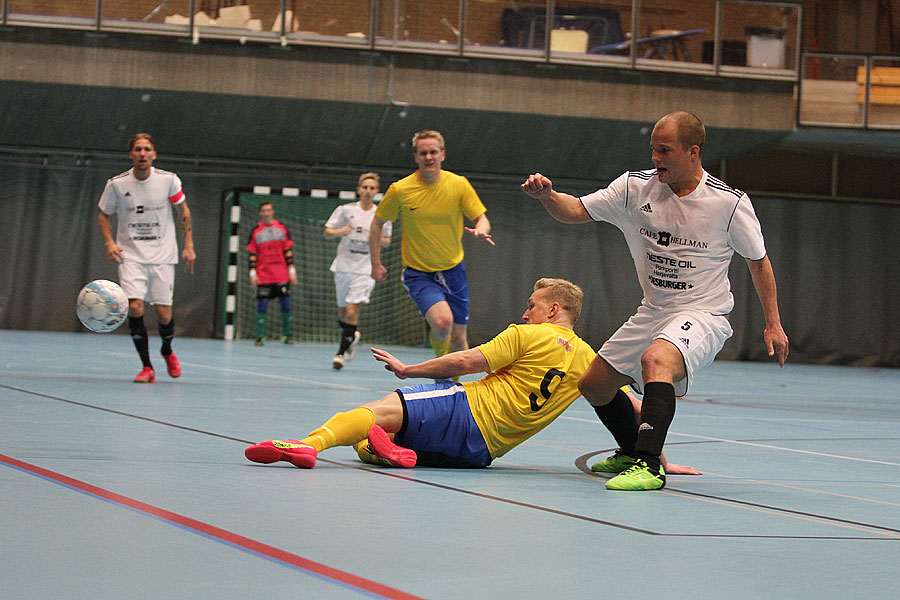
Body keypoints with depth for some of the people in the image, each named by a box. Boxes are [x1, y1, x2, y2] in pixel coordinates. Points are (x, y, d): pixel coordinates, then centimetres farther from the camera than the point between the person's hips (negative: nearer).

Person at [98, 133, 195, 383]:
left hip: (163, 255, 0)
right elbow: (103, 214, 9)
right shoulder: (116, 184, -6)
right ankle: (147, 367, -5)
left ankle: (167, 351, 31)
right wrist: (110, 242, -7)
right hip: (131, 255, 0)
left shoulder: (168, 180, -6)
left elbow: (183, 210, 9)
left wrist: (189, 245, 3)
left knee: (164, 313, -3)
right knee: (134, 308, -18)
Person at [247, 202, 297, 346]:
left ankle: (286, 335, 9)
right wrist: (253, 273, -1)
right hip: (263, 276, -1)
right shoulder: (256, 231, 6)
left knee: (286, 304, -2)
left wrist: (292, 271, 3)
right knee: (262, 305, -6)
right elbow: (252, 254, 6)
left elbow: (288, 251, 8)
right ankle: (260, 336, -1)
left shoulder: (282, 229, 8)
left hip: (282, 276, 1)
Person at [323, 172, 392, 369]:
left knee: (352, 310, -14)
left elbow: (387, 240, 17)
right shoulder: (346, 210, 1)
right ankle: (352, 336, 40)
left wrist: (378, 240, -7)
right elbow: (327, 232, 5)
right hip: (343, 265, 2)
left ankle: (342, 352, -9)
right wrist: (338, 232, -17)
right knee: (342, 310, 10)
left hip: (365, 269, -2)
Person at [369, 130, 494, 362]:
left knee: (458, 341, 6)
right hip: (418, 273, -3)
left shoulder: (459, 184, -7)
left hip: (453, 271, 3)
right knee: (442, 321, -28)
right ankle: (439, 357, 5)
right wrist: (375, 264, 2)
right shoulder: (399, 190, -10)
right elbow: (377, 223, 5)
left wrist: (481, 230, -23)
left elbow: (481, 219, 1)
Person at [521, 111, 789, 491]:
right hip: (652, 312, 6)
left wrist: (773, 324, 1)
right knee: (593, 386, 11)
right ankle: (633, 452, 38)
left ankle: (650, 466, -40)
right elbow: (576, 211, -4)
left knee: (656, 359, -37)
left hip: (702, 314, -6)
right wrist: (547, 195, -27)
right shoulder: (636, 187, -4)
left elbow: (758, 261, 0)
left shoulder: (730, 203, -13)